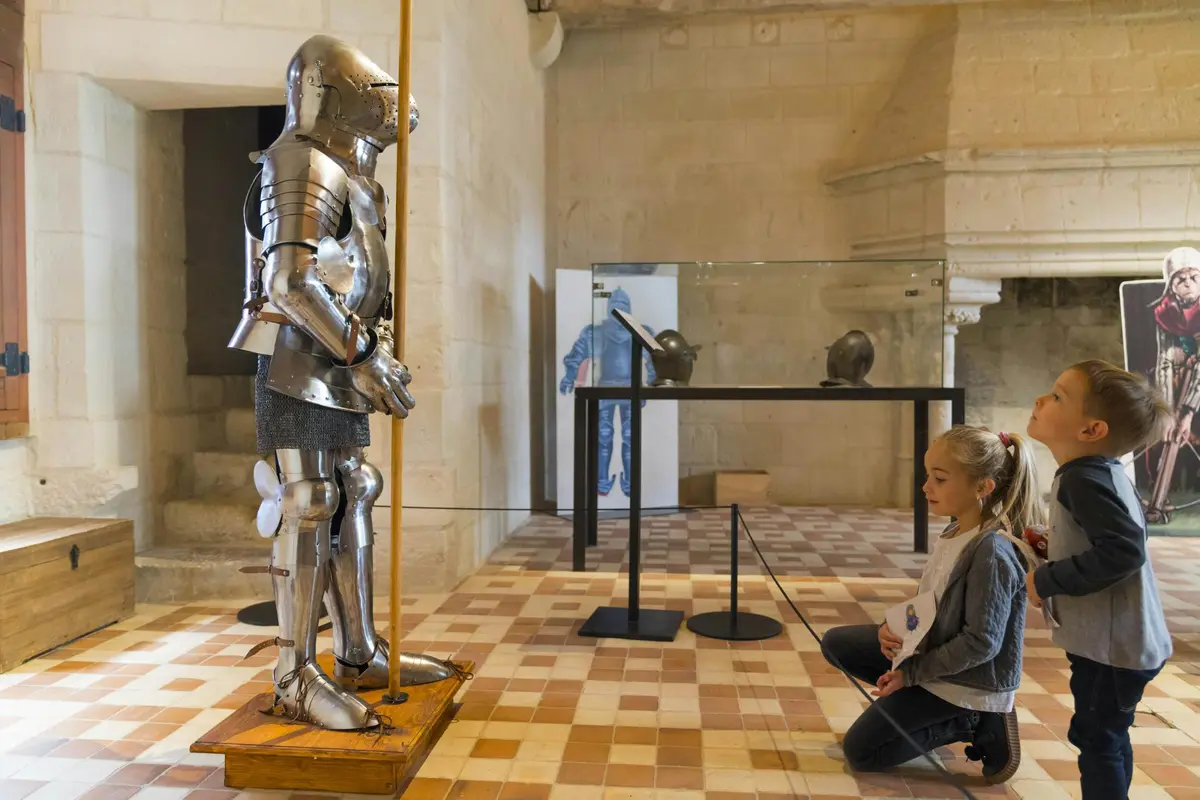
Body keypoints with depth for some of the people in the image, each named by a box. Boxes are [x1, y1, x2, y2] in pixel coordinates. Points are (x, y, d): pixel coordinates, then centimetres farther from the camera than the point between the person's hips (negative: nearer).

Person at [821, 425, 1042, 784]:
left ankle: (974, 725, 2)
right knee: (835, 644, 13)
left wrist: (911, 672, -19)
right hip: (929, 648, 9)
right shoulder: (955, 532, 0)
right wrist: (894, 627, -8)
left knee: (860, 751, -3)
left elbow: (981, 642, -27)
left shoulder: (991, 552, -28)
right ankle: (925, 706, 10)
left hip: (966, 680, -9)